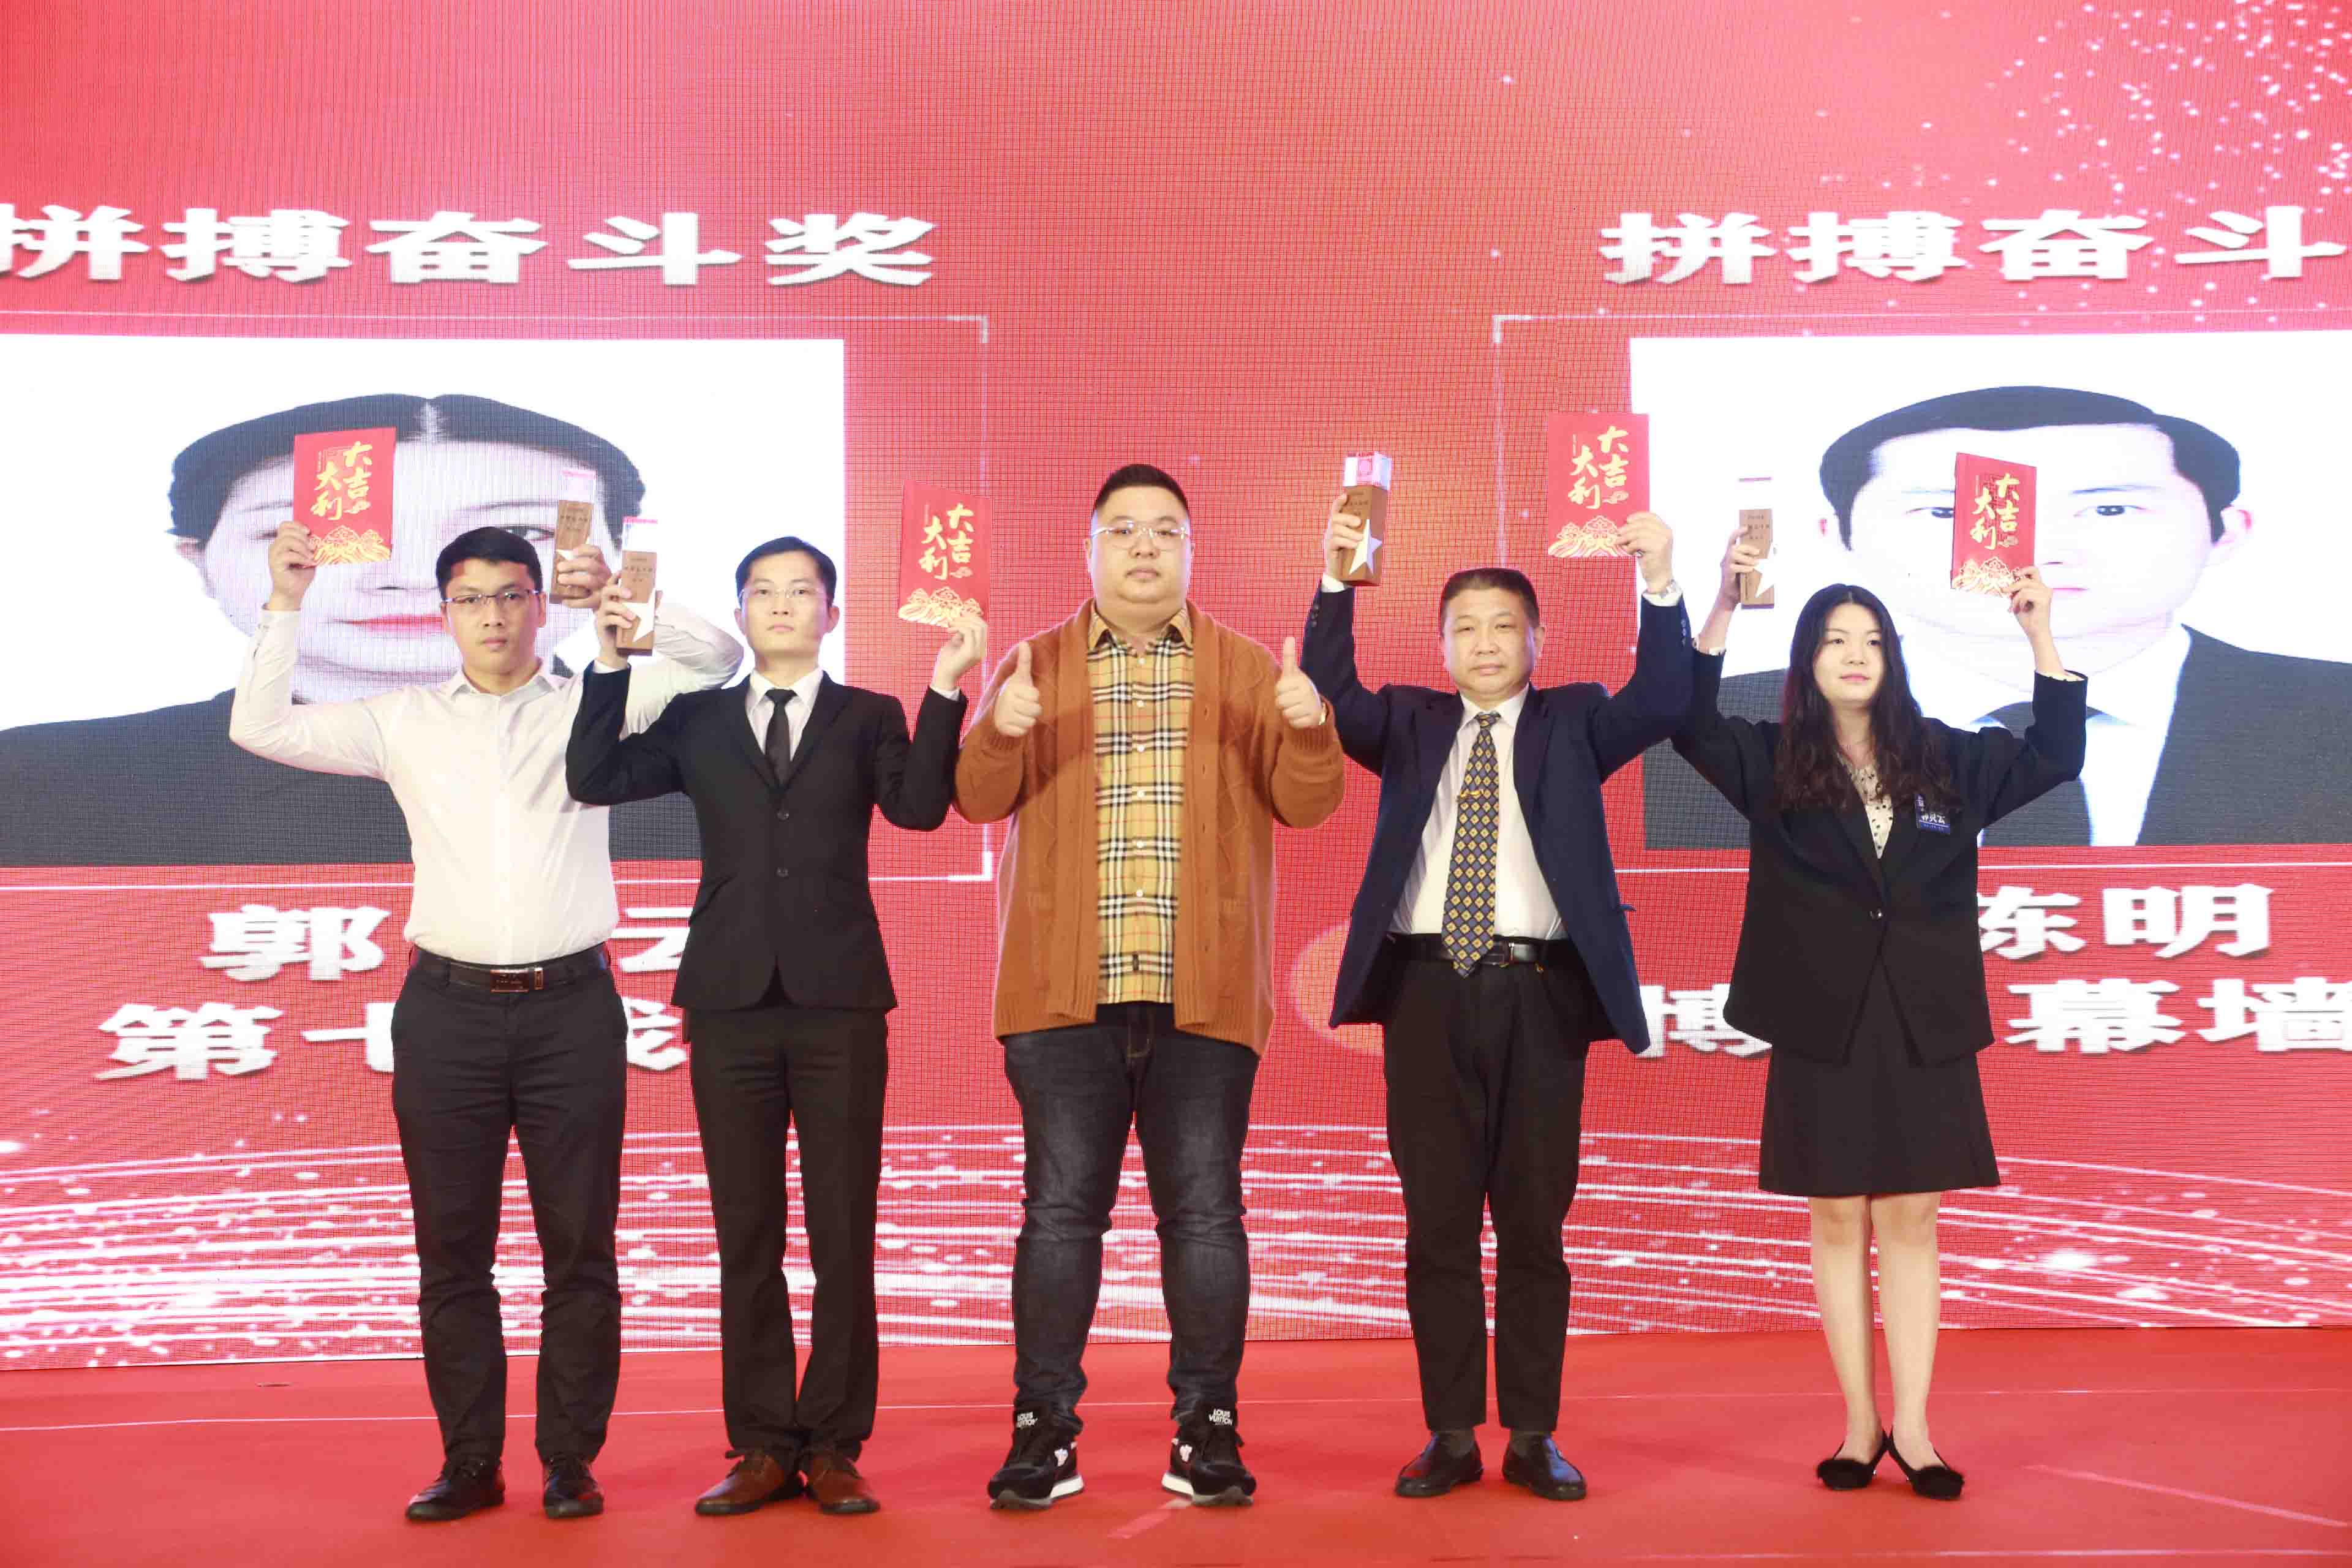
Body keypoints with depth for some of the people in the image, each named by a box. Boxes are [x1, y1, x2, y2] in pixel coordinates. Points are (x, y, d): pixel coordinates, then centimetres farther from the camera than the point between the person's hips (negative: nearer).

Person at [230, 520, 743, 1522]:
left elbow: (715, 656, 1)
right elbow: (259, 727, 8)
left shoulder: (592, 708, 7)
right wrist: (285, 606, 2)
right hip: (448, 1008, 1)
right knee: (451, 1253, 6)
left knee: (580, 1249, 3)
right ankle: (470, 1465, 16)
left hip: (570, 1006, -1)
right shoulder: (406, 723, 10)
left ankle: (570, 1463, 12)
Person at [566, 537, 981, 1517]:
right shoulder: (697, 722, 14)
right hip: (731, 1000, 2)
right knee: (746, 1238, 5)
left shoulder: (868, 718, 9)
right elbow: (592, 778, 1)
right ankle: (764, 1447, 13)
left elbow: (919, 806, -9)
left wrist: (946, 687, -17)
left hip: (840, 1002, -1)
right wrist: (613, 663, -5)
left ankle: (833, 1448, 9)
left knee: (844, 1236, 0)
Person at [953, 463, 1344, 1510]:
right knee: (1061, 1208, 2)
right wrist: (1002, 733, -21)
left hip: (1203, 993, 0)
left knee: (1203, 1210, 2)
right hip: (1067, 990, 0)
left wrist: (1309, 729, -16)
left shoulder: (1246, 670, 10)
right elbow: (978, 798, 0)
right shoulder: (1035, 667, 10)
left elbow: (1305, 804, 4)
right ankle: (1045, 1426, 11)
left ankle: (1205, 1427, 12)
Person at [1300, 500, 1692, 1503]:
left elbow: (1661, 704, -5)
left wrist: (1661, 585, -17)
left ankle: (1533, 1437, 12)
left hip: (1538, 989, -1)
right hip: (1428, 986, 1)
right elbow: (1333, 699, -3)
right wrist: (1337, 583, -15)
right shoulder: (1409, 724, 14)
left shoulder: (1574, 721, 12)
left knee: (1534, 1222, 4)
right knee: (1437, 1220, 4)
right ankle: (1451, 1435, 12)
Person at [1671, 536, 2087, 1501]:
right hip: (1822, 1023, -1)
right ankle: (1860, 1424, 14)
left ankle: (1912, 1428, 9)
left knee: (1910, 1220, 3)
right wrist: (1722, 609, -23)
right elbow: (1692, 725, -13)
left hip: (1921, 1024, 1)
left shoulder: (1946, 761, 8)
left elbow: (2054, 759, 10)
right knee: (1838, 1220, 5)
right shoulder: (1775, 766, 2)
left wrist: (2041, 639, -1)